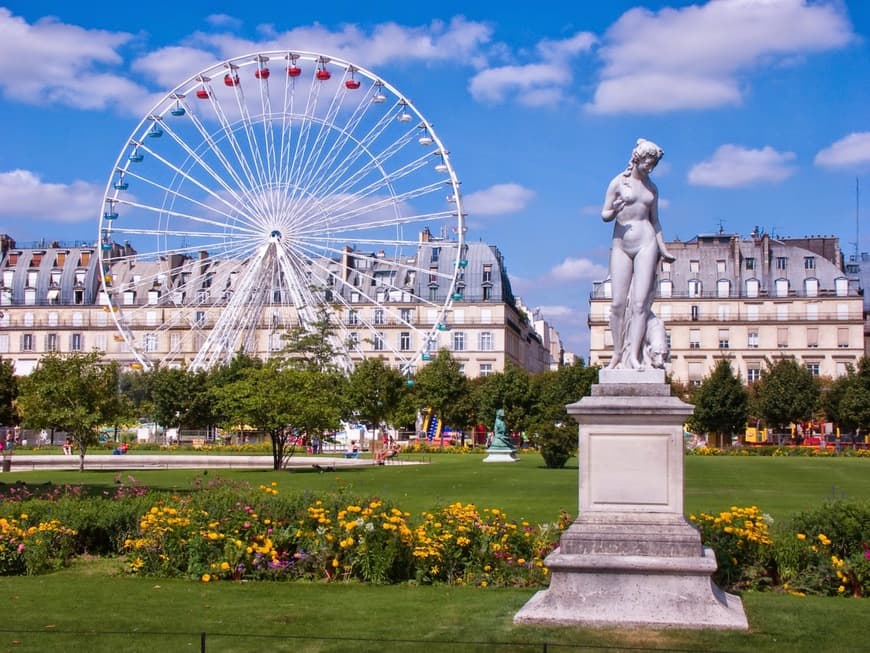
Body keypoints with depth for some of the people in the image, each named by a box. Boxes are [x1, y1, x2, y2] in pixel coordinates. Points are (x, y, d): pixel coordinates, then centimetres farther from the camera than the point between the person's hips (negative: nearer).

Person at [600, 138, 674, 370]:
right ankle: (617, 353, 4)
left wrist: (663, 249, 13)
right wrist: (614, 211, -20)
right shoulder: (619, 182, 3)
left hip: (646, 244, 2)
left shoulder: (652, 188, 13)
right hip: (621, 245, -1)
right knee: (618, 303, -5)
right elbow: (604, 215, 3)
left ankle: (634, 354, -12)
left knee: (640, 302, -8)